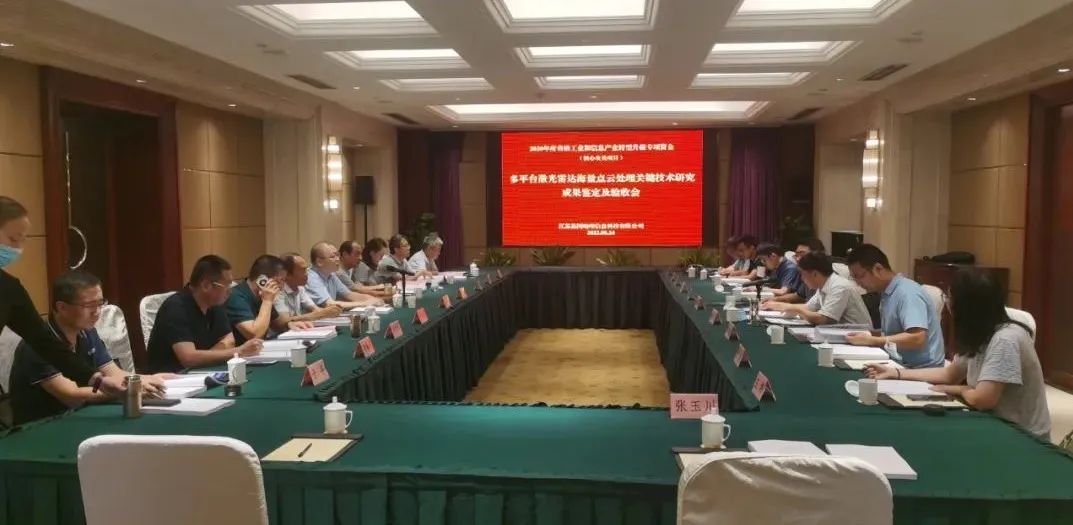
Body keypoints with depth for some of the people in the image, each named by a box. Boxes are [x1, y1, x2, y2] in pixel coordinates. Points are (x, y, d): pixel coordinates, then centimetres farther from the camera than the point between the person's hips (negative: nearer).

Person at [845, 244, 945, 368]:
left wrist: (870, 340, -20)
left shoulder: (908, 293, -15)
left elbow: (917, 338, -24)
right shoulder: (886, 293, 12)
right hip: (901, 365, 8)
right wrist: (868, 335, 2)